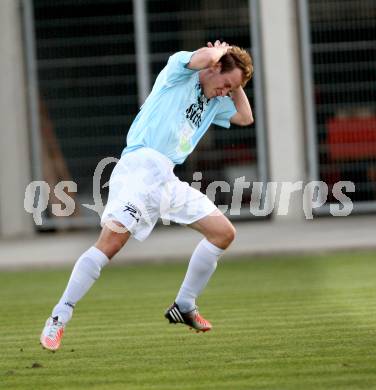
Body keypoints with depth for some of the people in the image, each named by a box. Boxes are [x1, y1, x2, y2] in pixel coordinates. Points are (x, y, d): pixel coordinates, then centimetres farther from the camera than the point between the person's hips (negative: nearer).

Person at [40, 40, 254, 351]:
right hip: (141, 165, -9)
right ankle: (58, 319, -18)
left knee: (224, 233, 6)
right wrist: (221, 51, 3)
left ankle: (184, 307, 16)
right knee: (111, 241, -21)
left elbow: (245, 117, 28)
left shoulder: (215, 101, 25)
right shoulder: (180, 66, 2)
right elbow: (206, 57, -17)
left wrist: (235, 85, 21)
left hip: (168, 179, 9)